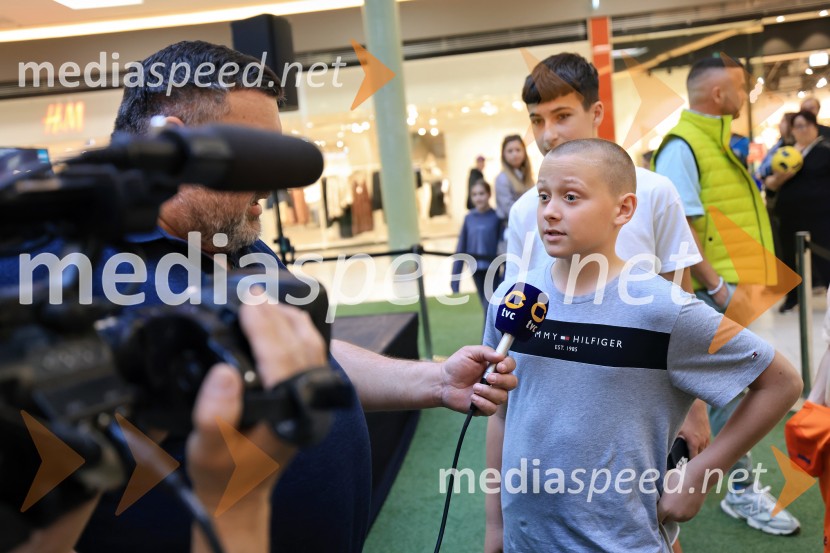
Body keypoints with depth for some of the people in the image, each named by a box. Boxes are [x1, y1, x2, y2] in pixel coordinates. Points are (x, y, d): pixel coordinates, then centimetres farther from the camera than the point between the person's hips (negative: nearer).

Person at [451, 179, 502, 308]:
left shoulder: (496, 217, -8)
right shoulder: (469, 218, 1)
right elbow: (461, 248, 3)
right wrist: (455, 279, 2)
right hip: (476, 269, 4)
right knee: (486, 306, 15)